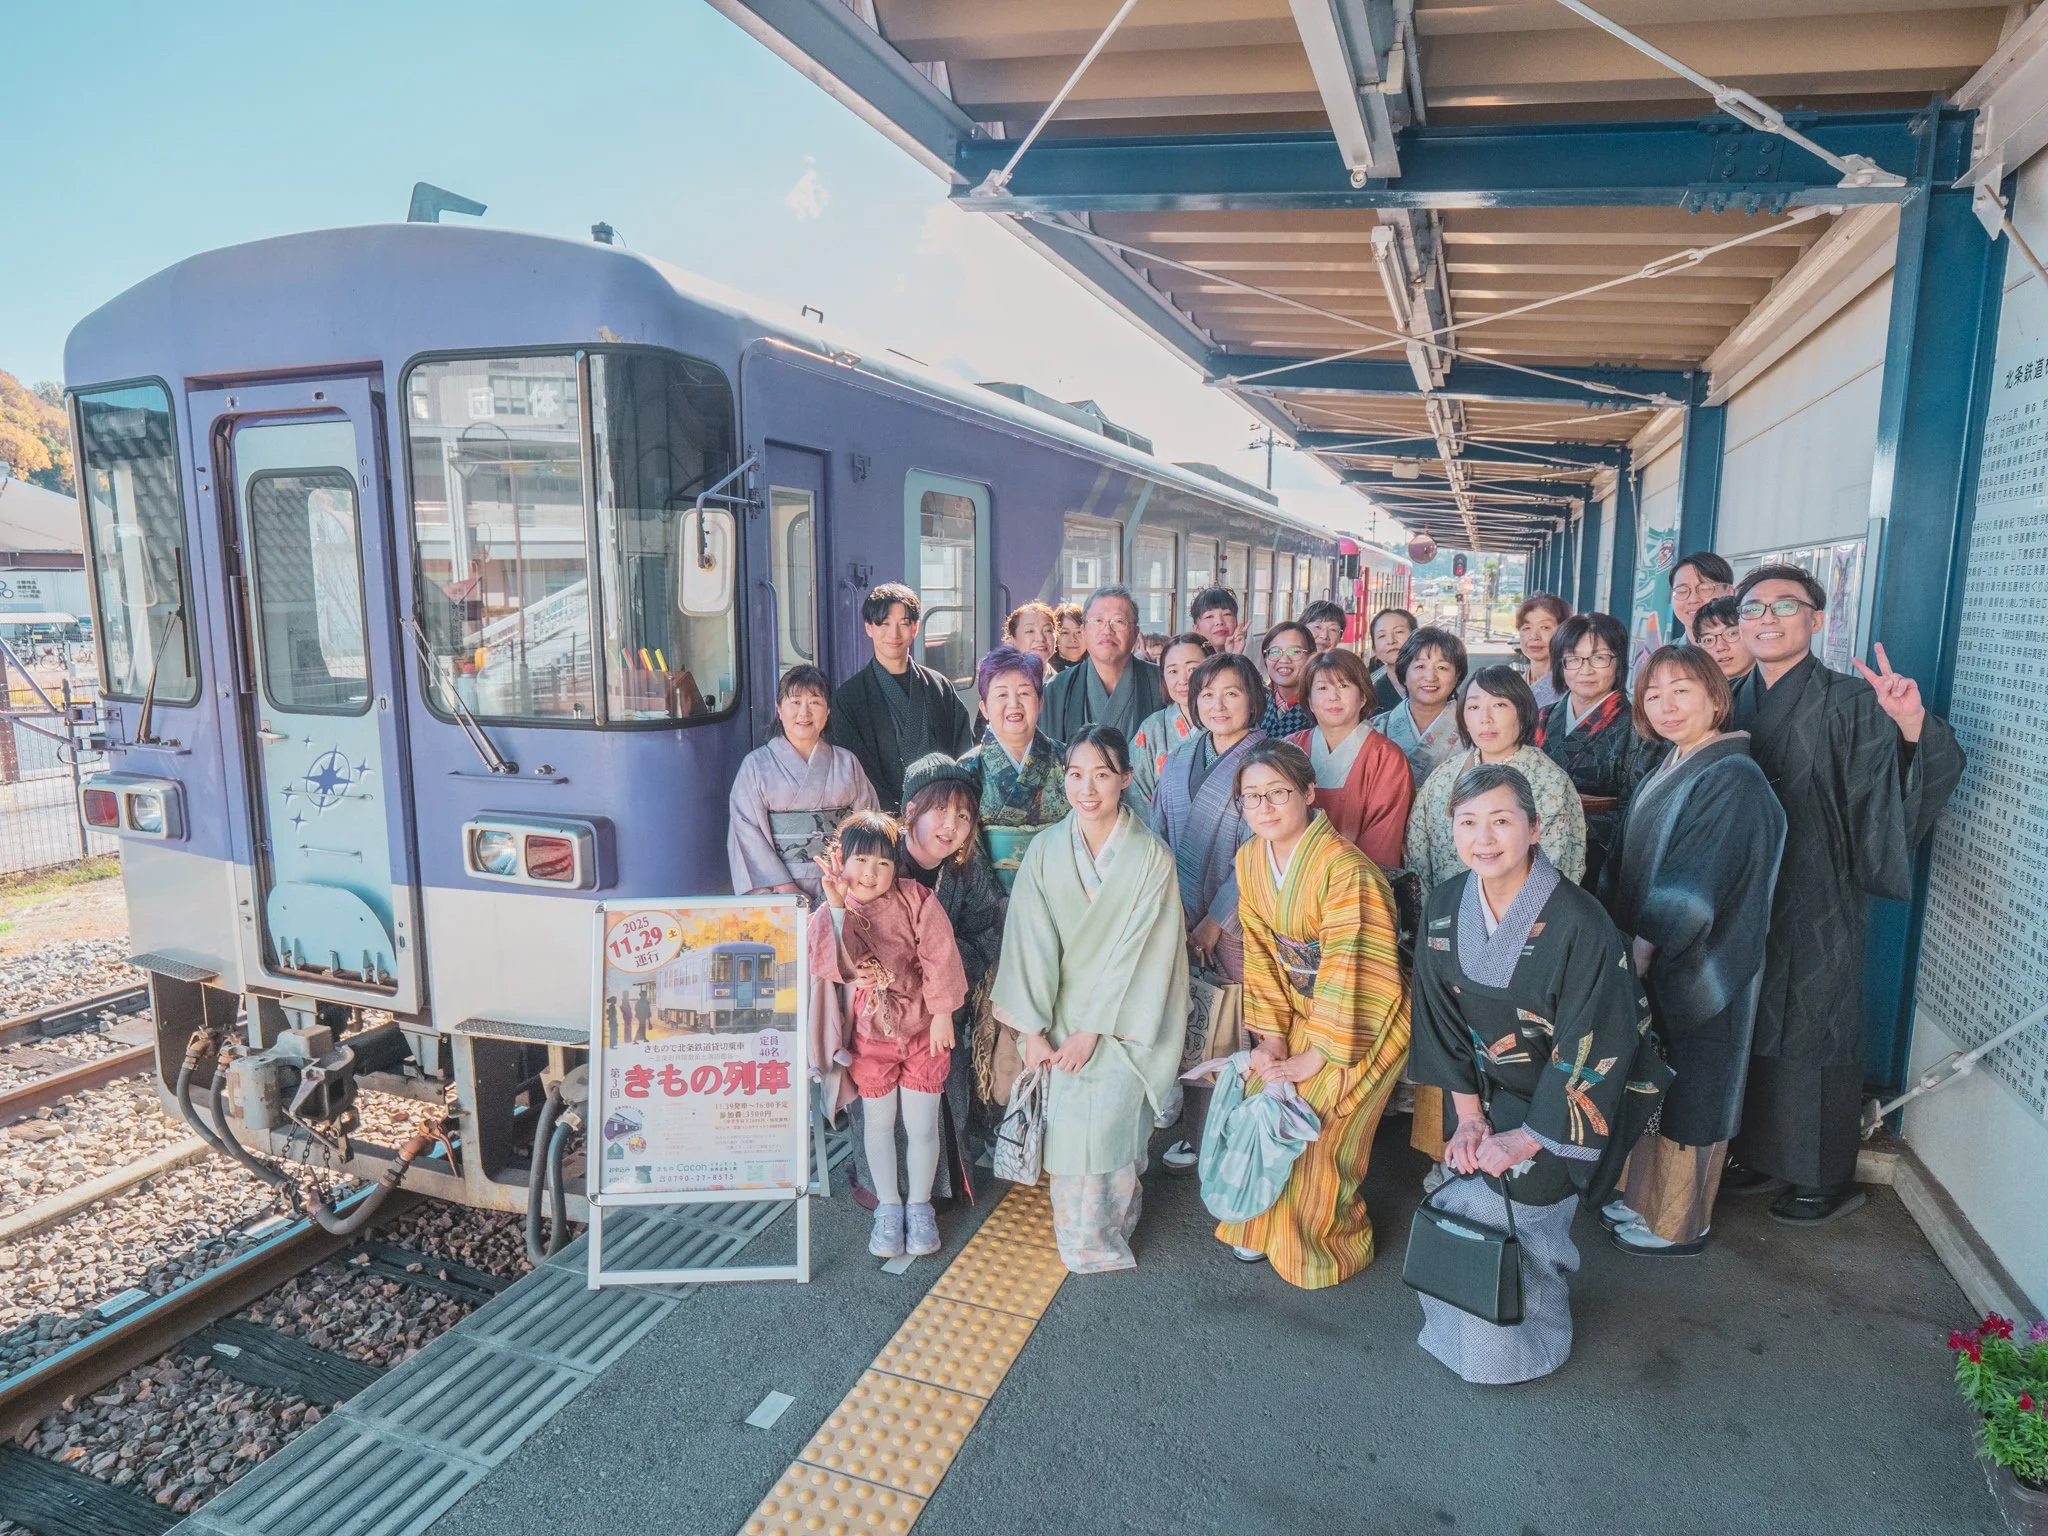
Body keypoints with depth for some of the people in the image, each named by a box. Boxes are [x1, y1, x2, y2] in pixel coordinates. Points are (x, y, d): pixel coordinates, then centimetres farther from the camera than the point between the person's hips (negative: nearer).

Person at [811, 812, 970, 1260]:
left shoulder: (916, 900, -14)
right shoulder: (830, 915, -10)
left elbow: (939, 956, -11)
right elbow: (837, 966, -28)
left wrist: (942, 1013, -9)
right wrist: (838, 907, -37)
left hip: (922, 1031, -1)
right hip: (870, 1038, 1)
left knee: (922, 1126, 8)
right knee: (879, 1123, 14)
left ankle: (920, 1205, 30)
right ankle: (888, 1206, 35)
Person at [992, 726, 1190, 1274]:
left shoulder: (1151, 857, -9)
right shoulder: (1044, 852, -3)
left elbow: (1139, 952, -11)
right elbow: (1031, 943, -3)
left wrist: (1092, 1030, -12)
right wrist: (1033, 1029, -7)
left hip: (1121, 1019, -2)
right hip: (1059, 1013, 2)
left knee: (1103, 1123, -10)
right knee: (1064, 1127, -3)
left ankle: (1101, 1240, 14)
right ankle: (1078, 1239, 19)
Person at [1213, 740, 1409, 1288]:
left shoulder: (1345, 869, -29)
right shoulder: (1249, 860, -5)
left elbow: (1349, 973, -25)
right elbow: (1261, 955, 1)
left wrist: (1314, 1058, -18)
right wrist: (1271, 1036, -3)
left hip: (1361, 1021, -6)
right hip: (1299, 1013, 6)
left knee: (1319, 1139, 0)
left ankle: (1330, 1246, 28)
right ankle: (1265, 1226, 34)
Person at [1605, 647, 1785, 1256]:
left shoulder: (1733, 779, -19)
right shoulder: (1670, 769, 8)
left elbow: (1698, 886, -23)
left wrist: (1646, 943, -17)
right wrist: (1635, 942, 7)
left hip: (1698, 967, -8)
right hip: (1654, 960, 8)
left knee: (1687, 1094, 6)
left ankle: (1677, 1225, 22)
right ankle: (1647, 1195, 35)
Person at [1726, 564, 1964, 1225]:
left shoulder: (1849, 702, -11)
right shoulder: (1737, 701, 6)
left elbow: (1928, 774, -23)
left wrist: (1913, 725, -41)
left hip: (1816, 901, -6)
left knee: (1812, 1033, 5)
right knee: (1749, 1028, 15)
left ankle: (1826, 1179, 23)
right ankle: (1759, 1153, 33)